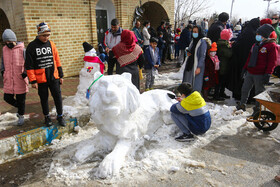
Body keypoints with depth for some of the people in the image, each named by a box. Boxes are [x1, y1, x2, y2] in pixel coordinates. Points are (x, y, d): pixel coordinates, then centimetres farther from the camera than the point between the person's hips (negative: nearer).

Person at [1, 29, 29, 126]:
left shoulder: (22, 50, -8)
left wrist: (25, 73, -16)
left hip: (20, 80, -5)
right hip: (8, 81, 5)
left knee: (20, 100, 6)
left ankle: (21, 116, 27)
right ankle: (20, 108, 35)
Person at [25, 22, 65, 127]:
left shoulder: (51, 44, 5)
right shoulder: (32, 46, -5)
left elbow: (57, 60, 10)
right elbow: (29, 65, -5)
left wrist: (61, 75, 9)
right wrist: (33, 81, -9)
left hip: (54, 77, 2)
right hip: (41, 79, -2)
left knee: (58, 97, 3)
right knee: (44, 98, 11)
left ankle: (60, 116, 18)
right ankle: (47, 117, 27)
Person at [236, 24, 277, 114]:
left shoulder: (271, 46, -8)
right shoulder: (256, 45, 15)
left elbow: (272, 62, -12)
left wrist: (268, 74, -18)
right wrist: (245, 68, 18)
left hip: (260, 74, -7)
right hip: (250, 72, 7)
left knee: (259, 92, 5)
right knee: (245, 89, 13)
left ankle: (257, 108, 19)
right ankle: (242, 105, 29)